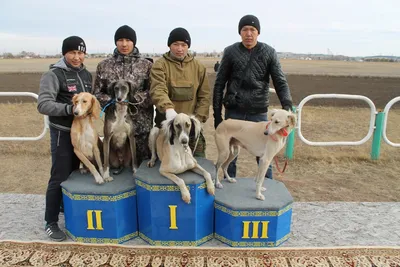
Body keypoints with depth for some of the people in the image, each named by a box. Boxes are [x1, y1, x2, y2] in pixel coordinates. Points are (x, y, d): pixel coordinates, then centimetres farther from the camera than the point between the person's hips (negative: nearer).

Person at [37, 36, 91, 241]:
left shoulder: (86, 74, 8)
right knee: (60, 178, -3)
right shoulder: (53, 75, -11)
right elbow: (43, 105, -21)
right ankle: (51, 223, 11)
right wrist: (70, 108, -33)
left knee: (74, 174, 18)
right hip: (62, 133, -6)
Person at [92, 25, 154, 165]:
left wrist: (133, 98, -18)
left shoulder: (146, 65, 0)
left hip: (142, 124, -1)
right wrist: (112, 101, -13)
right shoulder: (104, 65, 4)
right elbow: (97, 93, 5)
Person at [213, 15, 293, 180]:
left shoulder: (269, 53, 0)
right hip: (233, 112, 1)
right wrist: (217, 113, 0)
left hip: (259, 113, 0)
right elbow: (219, 84, 3)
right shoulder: (230, 52, 0)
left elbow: (280, 82, -3)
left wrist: (287, 106, -20)